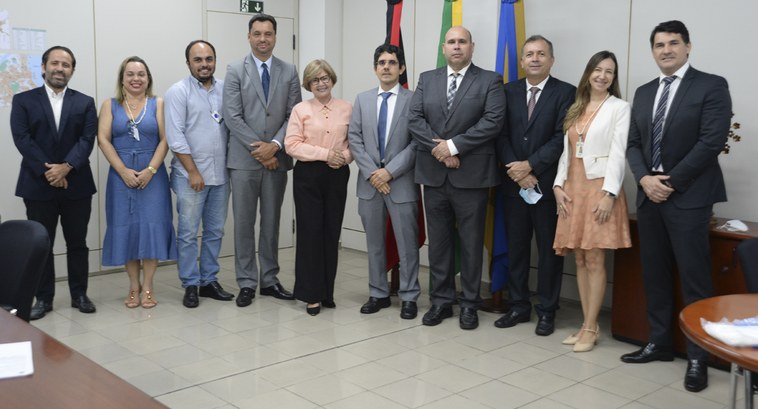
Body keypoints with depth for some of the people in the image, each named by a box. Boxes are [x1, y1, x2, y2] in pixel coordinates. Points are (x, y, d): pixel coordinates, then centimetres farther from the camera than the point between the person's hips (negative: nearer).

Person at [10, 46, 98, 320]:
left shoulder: (85, 103, 7)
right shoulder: (23, 101, 4)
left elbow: (87, 140, -4)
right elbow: (22, 140, -5)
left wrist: (66, 167, -18)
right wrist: (47, 171, -15)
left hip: (76, 185, 1)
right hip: (37, 185, -1)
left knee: (77, 243, 8)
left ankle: (79, 294, 19)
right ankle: (43, 298, 15)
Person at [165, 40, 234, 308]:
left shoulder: (225, 90, 8)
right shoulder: (178, 92, -4)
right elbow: (175, 137, -10)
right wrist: (193, 171, -12)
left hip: (220, 175, 4)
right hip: (190, 175, -4)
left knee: (215, 231, 11)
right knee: (188, 233, 2)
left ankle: (209, 281, 23)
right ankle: (190, 285, 13)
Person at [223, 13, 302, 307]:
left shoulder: (289, 72, 7)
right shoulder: (235, 71, 1)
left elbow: (294, 115, 1)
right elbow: (232, 117, -6)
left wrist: (274, 145, -12)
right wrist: (258, 148, -12)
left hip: (276, 158, 2)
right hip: (244, 159, -2)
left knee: (271, 222, 10)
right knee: (244, 223, 3)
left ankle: (269, 280, 20)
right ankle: (247, 283, 11)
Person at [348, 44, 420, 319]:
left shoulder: (413, 100, -1)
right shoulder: (362, 100, 10)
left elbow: (416, 143, -8)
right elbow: (355, 139, 4)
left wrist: (390, 171, -14)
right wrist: (371, 173, -8)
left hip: (401, 182, -3)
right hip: (369, 182, 4)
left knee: (407, 244, 2)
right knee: (374, 243, 11)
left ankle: (408, 297, 14)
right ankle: (378, 294, 23)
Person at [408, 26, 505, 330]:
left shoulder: (490, 81, 1)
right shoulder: (427, 79, 11)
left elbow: (493, 122, -12)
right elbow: (414, 119, 1)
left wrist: (453, 145, -16)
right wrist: (438, 148, -13)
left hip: (471, 175, -3)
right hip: (434, 174, 4)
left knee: (471, 243, 5)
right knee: (438, 241, 10)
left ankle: (469, 304, 16)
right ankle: (441, 301, 21)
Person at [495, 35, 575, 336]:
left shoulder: (565, 92, -2)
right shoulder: (508, 91, 8)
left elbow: (561, 138, -10)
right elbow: (502, 136, 2)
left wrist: (530, 165, -15)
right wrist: (516, 170, -10)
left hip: (547, 184, -3)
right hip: (514, 183, 3)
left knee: (549, 249, 5)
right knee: (515, 248, 10)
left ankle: (546, 311, 16)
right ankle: (519, 306, 22)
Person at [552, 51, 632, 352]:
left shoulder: (620, 107, -1)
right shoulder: (576, 109, 16)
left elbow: (618, 153, -9)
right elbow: (566, 150, 14)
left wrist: (609, 194, -16)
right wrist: (559, 185, 3)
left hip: (600, 188, -6)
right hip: (573, 188, 6)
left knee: (595, 260, -5)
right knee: (580, 260, 7)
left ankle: (591, 328, 3)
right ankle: (588, 324, 15)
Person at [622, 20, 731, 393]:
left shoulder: (711, 86, -4)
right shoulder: (644, 93, 14)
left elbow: (712, 141, -13)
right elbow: (633, 143, 11)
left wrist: (671, 181, -14)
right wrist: (645, 179, -7)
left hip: (689, 197, -6)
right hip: (648, 196, 6)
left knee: (694, 279, -2)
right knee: (654, 274, 11)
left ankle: (698, 357, 7)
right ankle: (659, 342, 23)